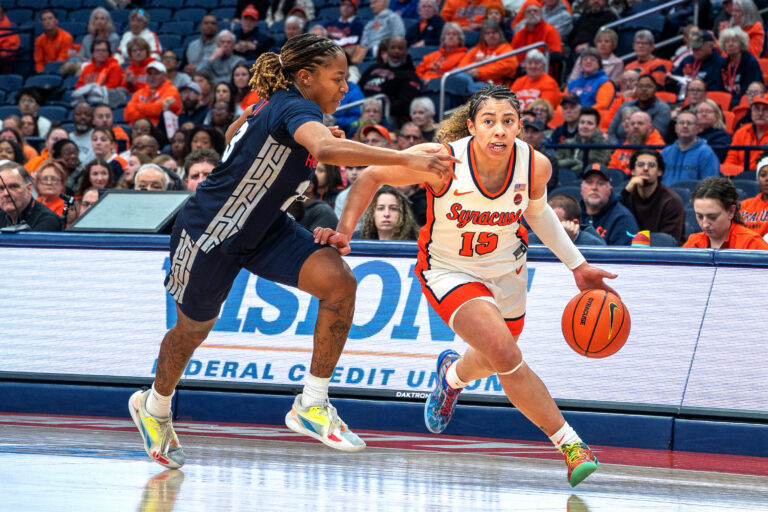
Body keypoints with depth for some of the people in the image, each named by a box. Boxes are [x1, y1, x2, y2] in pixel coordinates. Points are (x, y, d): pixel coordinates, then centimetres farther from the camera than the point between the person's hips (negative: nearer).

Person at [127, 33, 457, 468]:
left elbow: (234, 133, 20)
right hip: (208, 232, -8)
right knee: (193, 329, 16)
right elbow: (327, 148, -51)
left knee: (340, 282, -16)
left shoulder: (276, 105, 0)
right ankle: (155, 407, 47)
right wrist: (406, 159, -56)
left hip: (263, 228, 8)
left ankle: (311, 406, -9)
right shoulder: (295, 109, -28)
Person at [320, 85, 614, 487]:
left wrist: (577, 265, 7)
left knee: (489, 361, 24)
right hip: (449, 270, -4)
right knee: (505, 354, -25)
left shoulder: (536, 166, -20)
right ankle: (567, 442, -11)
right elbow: (372, 176, -14)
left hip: (506, 271, 4)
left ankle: (453, 373, 61)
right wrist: (344, 231, -24)